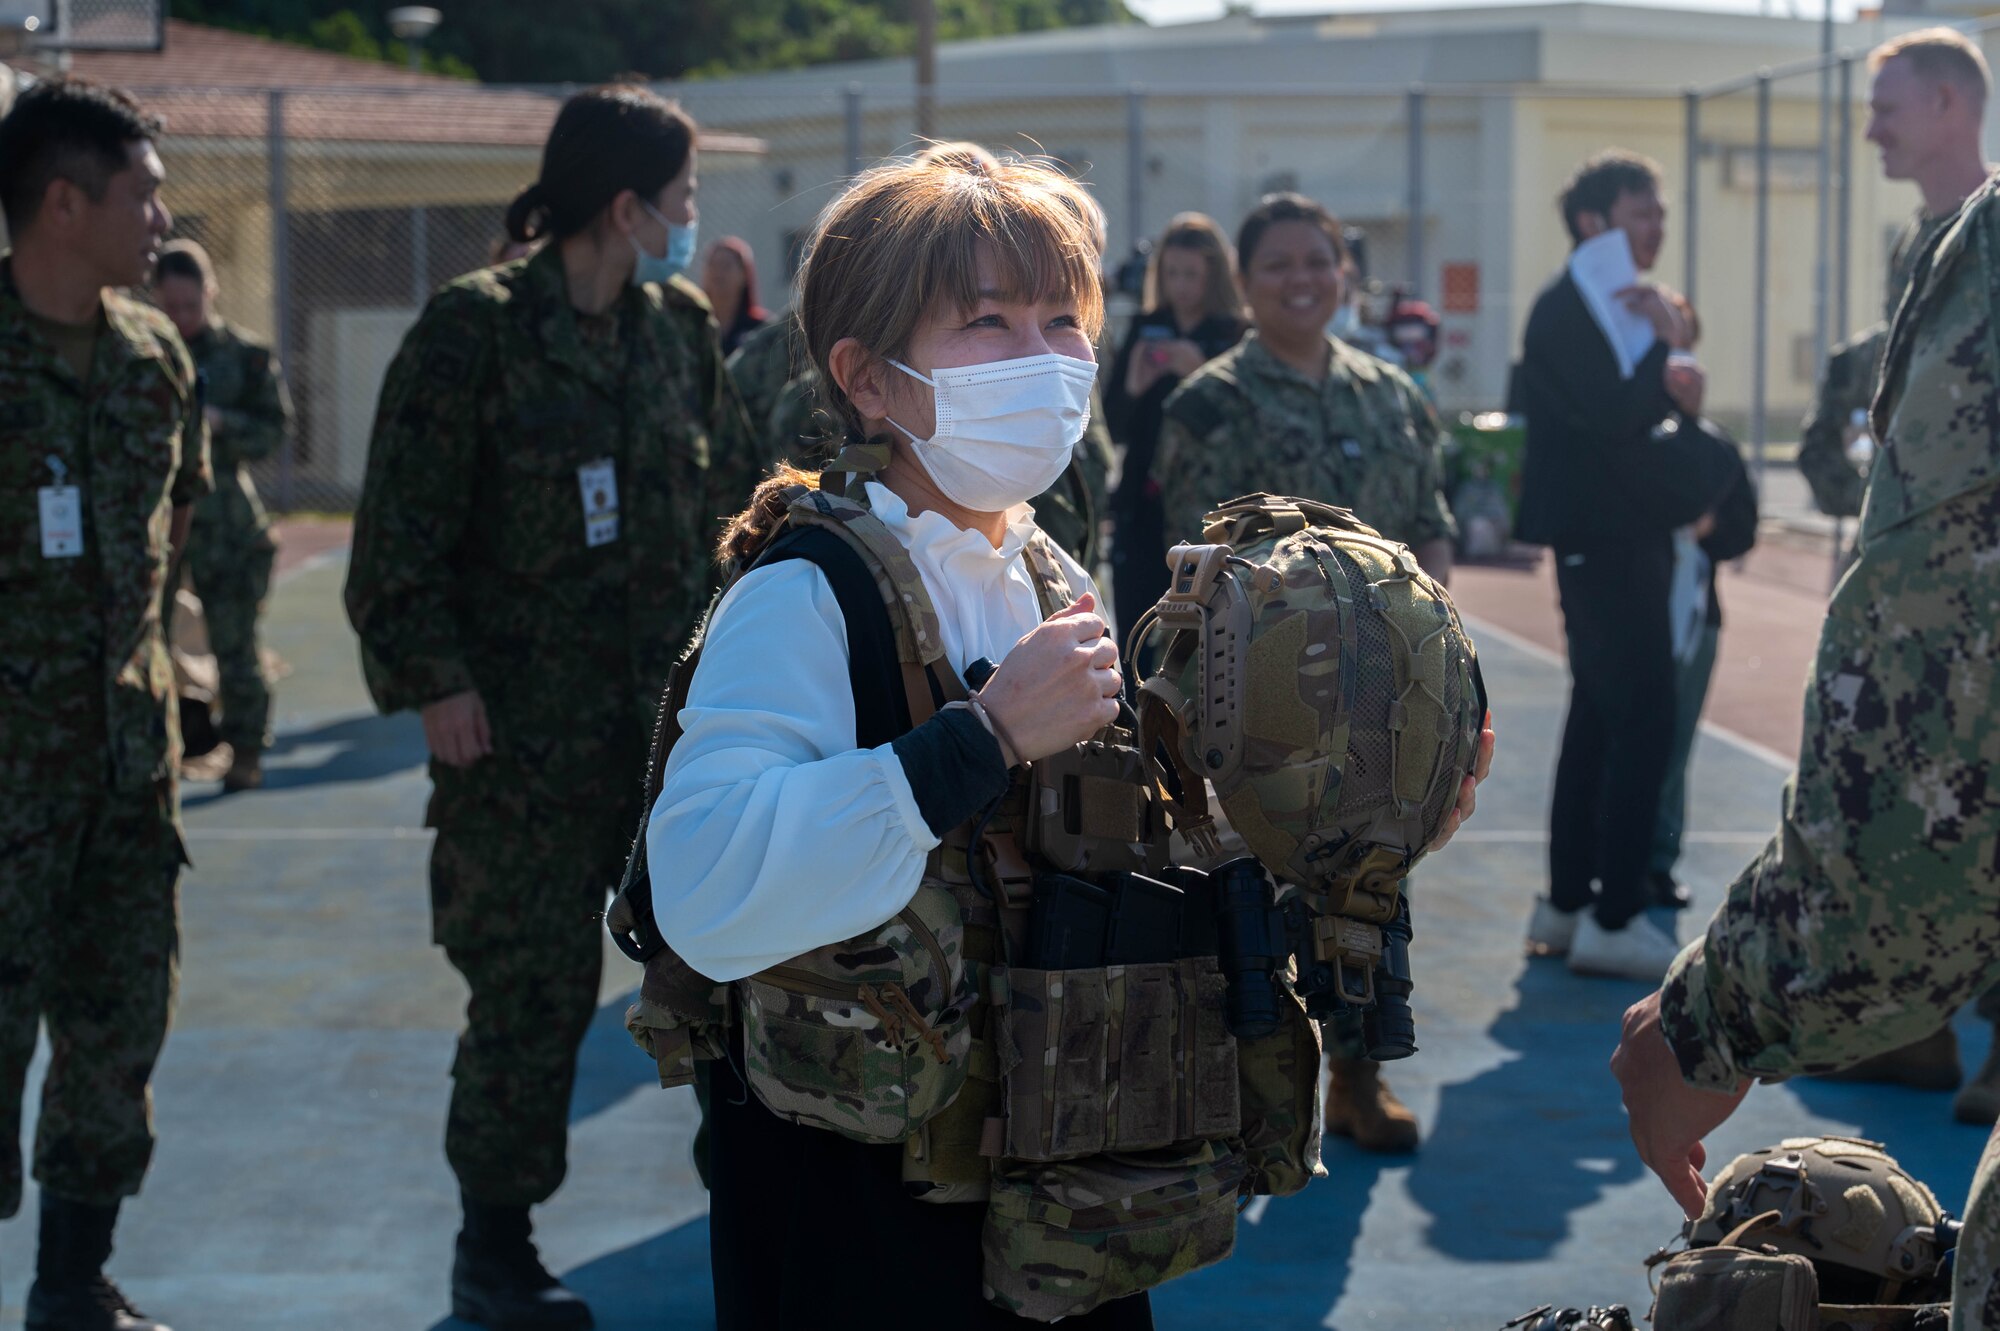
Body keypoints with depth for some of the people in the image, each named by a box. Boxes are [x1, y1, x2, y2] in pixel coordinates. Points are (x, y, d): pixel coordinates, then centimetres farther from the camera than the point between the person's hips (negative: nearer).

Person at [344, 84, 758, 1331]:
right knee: (534, 985, 0)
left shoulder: (682, 327, 9)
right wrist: (434, 680, -14)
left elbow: (732, 490, 17)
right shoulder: (477, 329, -9)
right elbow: (404, 529, -10)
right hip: (525, 724, -5)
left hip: (676, 703, 5)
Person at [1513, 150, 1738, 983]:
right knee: (1643, 725, -12)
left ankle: (1567, 905, 20)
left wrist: (1681, 399, -5)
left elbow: (1639, 417, 15)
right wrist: (1667, 343, -18)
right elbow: (1610, 417, -24)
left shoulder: (1620, 305, 16)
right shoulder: (1568, 309, -14)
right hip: (1602, 538, -10)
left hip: (1624, 538, 10)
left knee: (1600, 721, 13)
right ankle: (1614, 922, -9)